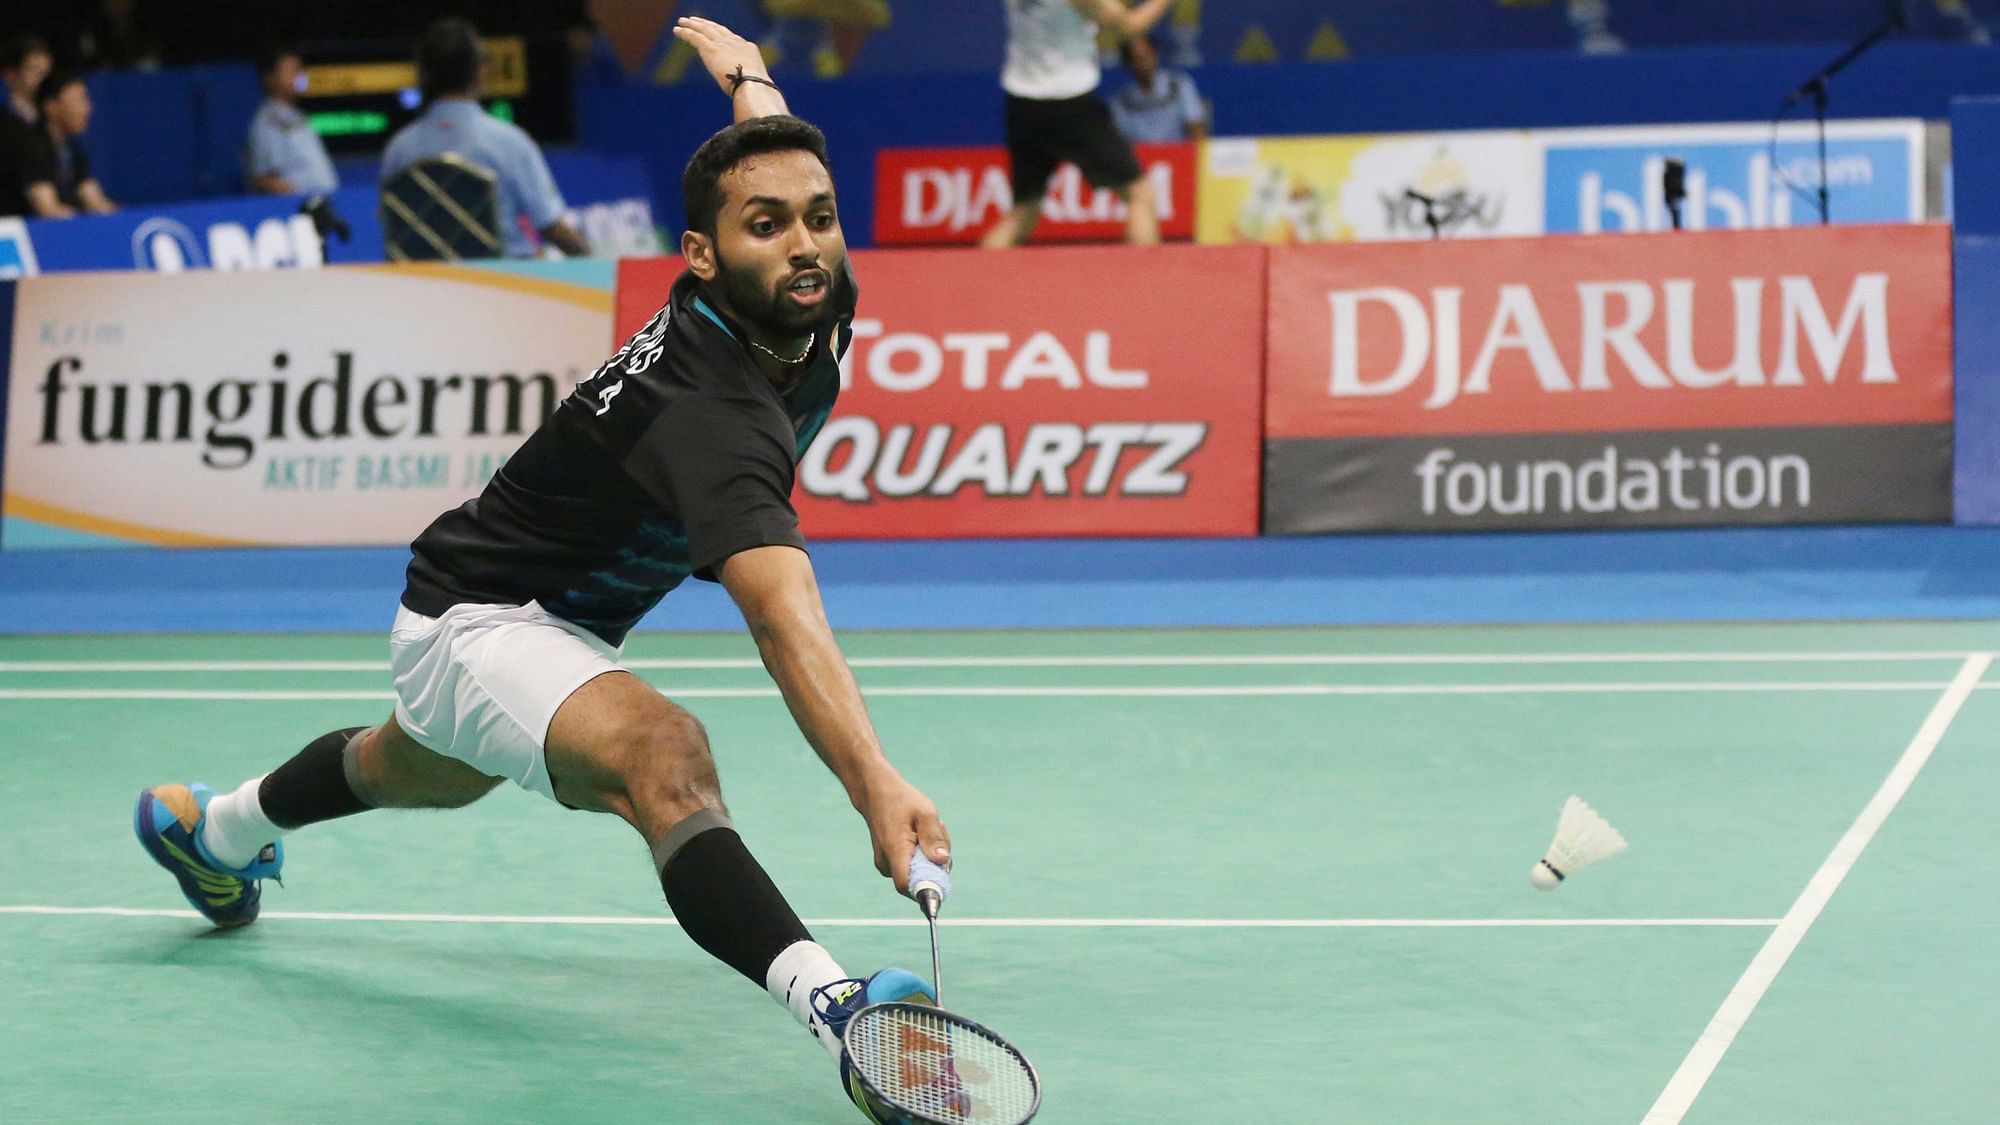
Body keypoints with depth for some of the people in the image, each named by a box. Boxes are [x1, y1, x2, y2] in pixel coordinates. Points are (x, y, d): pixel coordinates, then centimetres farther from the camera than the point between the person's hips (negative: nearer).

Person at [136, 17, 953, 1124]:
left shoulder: (813, 304, -16)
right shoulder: (707, 412, -41)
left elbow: (766, 144, 7)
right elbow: (784, 618, -56)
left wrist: (740, 63, 29)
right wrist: (876, 784, -69)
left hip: (550, 618, 10)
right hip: (474, 622, -10)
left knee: (423, 772, 39)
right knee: (661, 752, -41)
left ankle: (210, 827, 68)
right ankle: (828, 1003, -58)